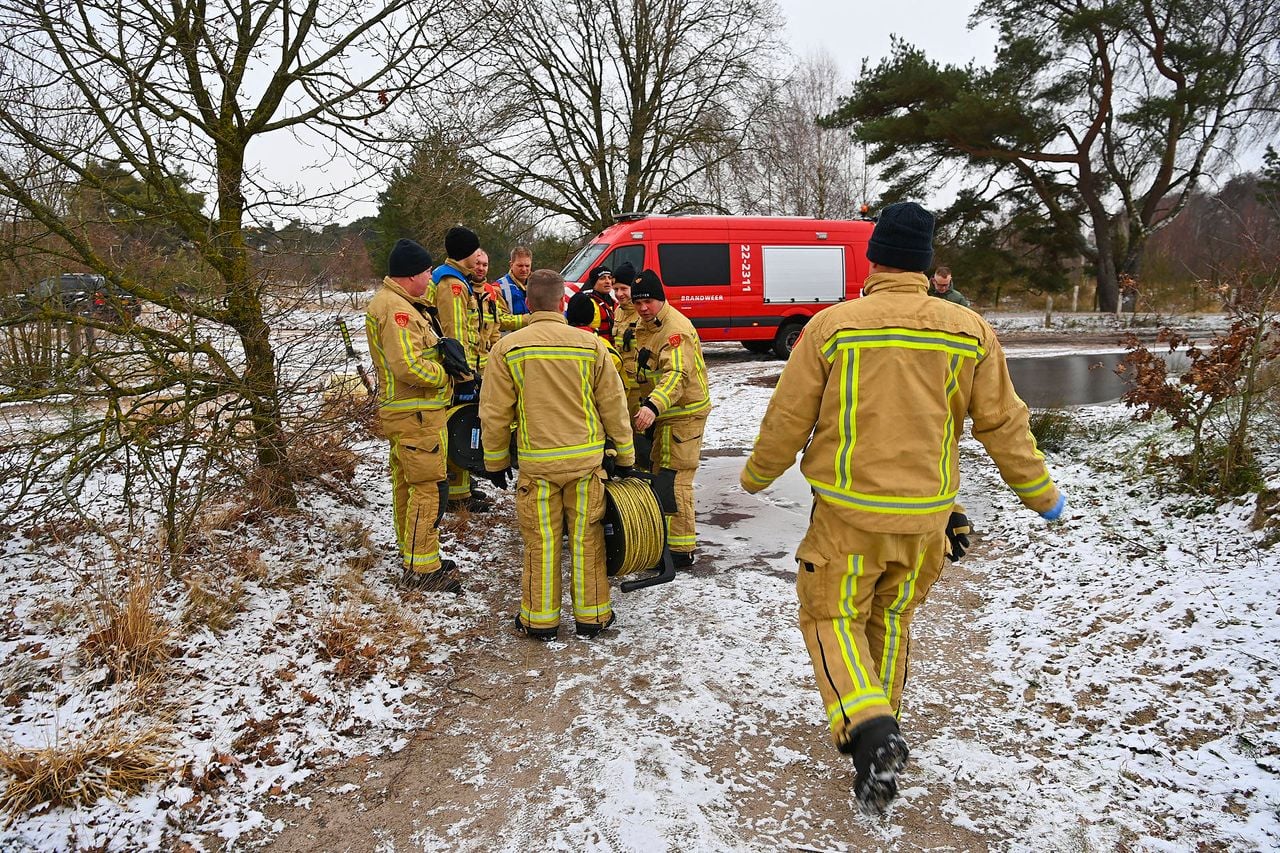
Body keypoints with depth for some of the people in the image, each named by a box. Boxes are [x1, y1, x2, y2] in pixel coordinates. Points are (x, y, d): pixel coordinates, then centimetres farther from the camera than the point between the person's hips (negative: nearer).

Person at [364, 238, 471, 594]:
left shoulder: (396, 302, 15)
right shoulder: (396, 308, -20)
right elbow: (408, 366, -29)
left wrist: (443, 351, -1)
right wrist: (446, 375, -14)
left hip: (404, 412, 11)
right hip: (417, 415, -11)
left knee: (406, 484, 18)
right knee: (429, 488, -6)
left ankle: (412, 554, 31)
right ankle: (421, 570, 1)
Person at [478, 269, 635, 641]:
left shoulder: (507, 348, -6)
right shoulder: (591, 344, -5)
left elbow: (494, 414, -1)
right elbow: (614, 406, 2)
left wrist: (496, 461, 12)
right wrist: (625, 455, 13)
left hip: (536, 463, -1)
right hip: (586, 460, 1)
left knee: (541, 542, 11)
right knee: (587, 539, 12)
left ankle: (539, 618, 22)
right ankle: (592, 615, 24)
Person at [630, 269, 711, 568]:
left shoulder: (676, 328, -22)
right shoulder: (645, 325, 11)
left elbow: (676, 374, -35)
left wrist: (653, 405, -49)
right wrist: (646, 407, 18)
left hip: (683, 414, -10)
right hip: (661, 413, 10)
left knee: (675, 479, -10)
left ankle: (683, 549, -3)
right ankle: (663, 535, 34)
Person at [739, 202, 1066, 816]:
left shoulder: (832, 325, -10)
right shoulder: (969, 331, -2)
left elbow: (788, 417, -5)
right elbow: (1002, 423, 4)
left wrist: (757, 475, 13)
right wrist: (1040, 492, 19)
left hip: (849, 510, -3)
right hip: (927, 513, 4)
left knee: (831, 615, 11)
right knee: (891, 618, 22)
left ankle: (869, 730, -10)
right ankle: (876, 728, 37)